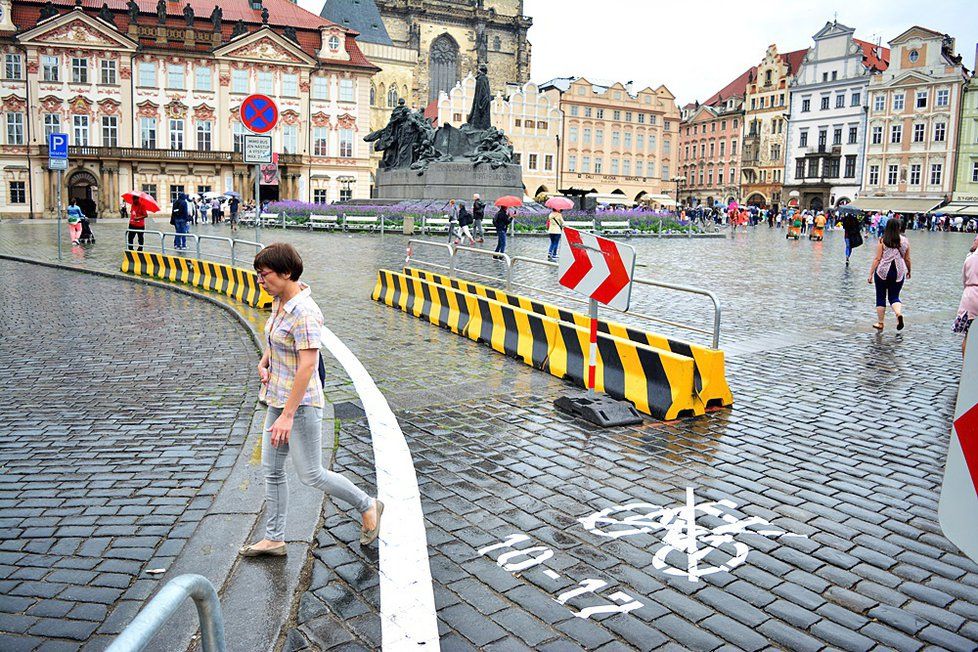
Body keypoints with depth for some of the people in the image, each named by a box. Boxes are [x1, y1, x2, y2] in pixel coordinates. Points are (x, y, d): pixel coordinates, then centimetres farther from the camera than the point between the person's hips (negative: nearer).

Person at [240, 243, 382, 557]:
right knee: (271, 470, 14)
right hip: (278, 399, 9)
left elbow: (307, 366, -27)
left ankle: (368, 506, 21)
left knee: (311, 475, 2)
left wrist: (287, 415, -28)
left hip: (301, 403, -9)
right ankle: (274, 539, 27)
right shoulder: (280, 302, 6)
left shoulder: (304, 312, -23)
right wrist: (264, 362, 6)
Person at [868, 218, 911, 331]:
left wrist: (871, 274, -4)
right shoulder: (905, 241, 1)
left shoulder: (882, 240, -8)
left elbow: (877, 259, -9)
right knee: (894, 296, 13)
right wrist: (909, 271, 24)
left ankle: (880, 323, 15)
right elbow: (907, 259, 8)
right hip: (899, 272, 2)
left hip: (883, 271, -2)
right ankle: (899, 314, -17)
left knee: (881, 297, 9)